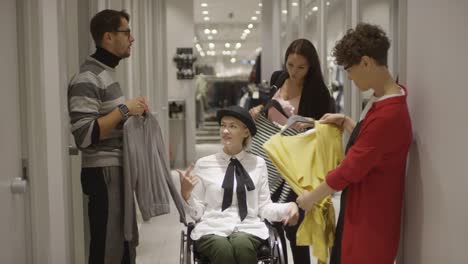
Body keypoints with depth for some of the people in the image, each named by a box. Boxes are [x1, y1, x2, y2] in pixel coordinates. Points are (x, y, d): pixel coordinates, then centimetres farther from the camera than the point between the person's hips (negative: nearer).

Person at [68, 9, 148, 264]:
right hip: (104, 174, -10)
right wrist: (124, 110, -19)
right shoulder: (87, 79, -16)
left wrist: (131, 113, 5)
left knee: (125, 243, 15)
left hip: (117, 171, 10)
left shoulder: (107, 72, 14)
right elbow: (84, 136, -23)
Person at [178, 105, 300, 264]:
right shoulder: (204, 164, 9)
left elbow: (264, 207, 9)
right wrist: (185, 195, -10)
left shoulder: (258, 164, 12)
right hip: (212, 229, 0)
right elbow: (197, 212, 8)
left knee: (242, 245, -34)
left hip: (248, 229, 1)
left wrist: (288, 208, -8)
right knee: (223, 249, -34)